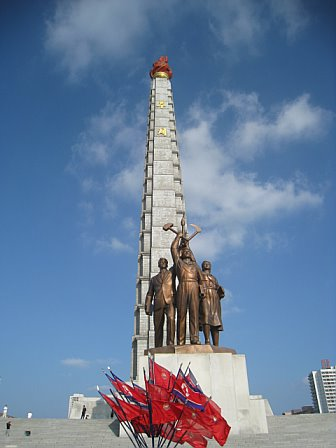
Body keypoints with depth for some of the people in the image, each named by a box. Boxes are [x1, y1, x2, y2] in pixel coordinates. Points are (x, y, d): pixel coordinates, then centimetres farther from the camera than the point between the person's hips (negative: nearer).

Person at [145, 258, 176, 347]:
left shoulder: (171, 273, 22)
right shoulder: (153, 279, 24)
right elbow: (149, 294, 18)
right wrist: (147, 308, 9)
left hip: (169, 301, -2)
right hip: (158, 304, 3)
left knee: (171, 319, -26)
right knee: (158, 327, -1)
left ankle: (170, 343, -30)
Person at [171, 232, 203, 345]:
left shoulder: (195, 265, 26)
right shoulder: (178, 262, 23)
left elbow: (201, 278, 15)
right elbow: (173, 248, 20)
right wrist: (178, 236, 32)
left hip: (194, 288, 2)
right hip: (182, 288, -1)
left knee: (194, 313, -8)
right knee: (181, 314, -4)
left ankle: (195, 338, -13)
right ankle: (180, 341, -5)